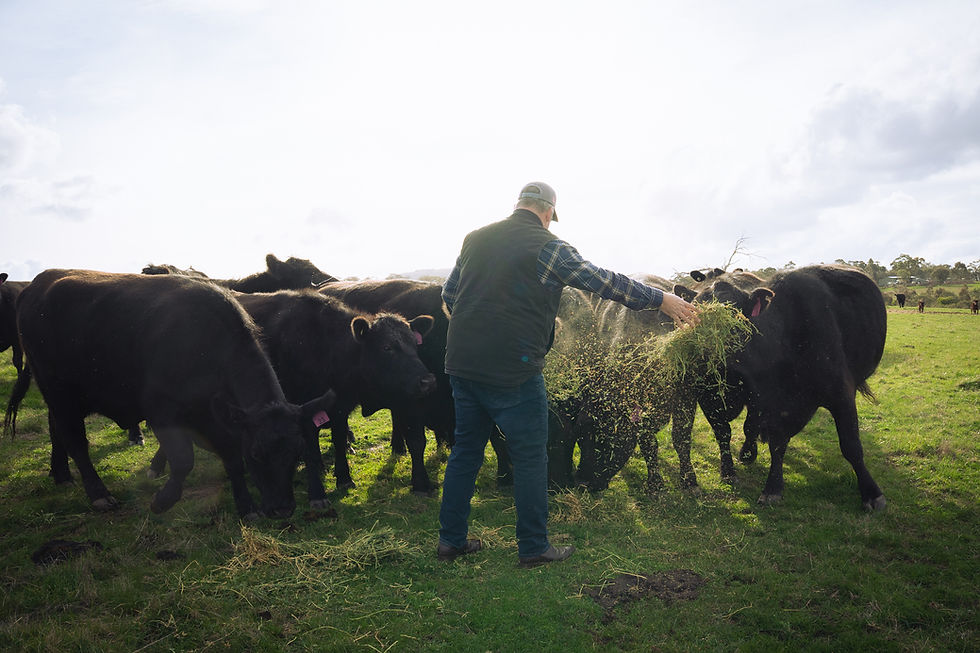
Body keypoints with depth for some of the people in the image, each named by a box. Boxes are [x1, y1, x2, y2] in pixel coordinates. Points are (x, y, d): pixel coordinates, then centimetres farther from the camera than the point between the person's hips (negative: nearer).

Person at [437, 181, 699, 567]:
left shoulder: (476, 239, 11)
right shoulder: (548, 246, -7)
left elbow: (448, 294, 20)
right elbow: (603, 281, -5)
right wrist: (659, 299, 4)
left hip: (461, 364, 6)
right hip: (514, 371, -6)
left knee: (465, 449, 17)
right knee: (530, 457, 8)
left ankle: (450, 540, 25)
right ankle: (533, 548, 18)